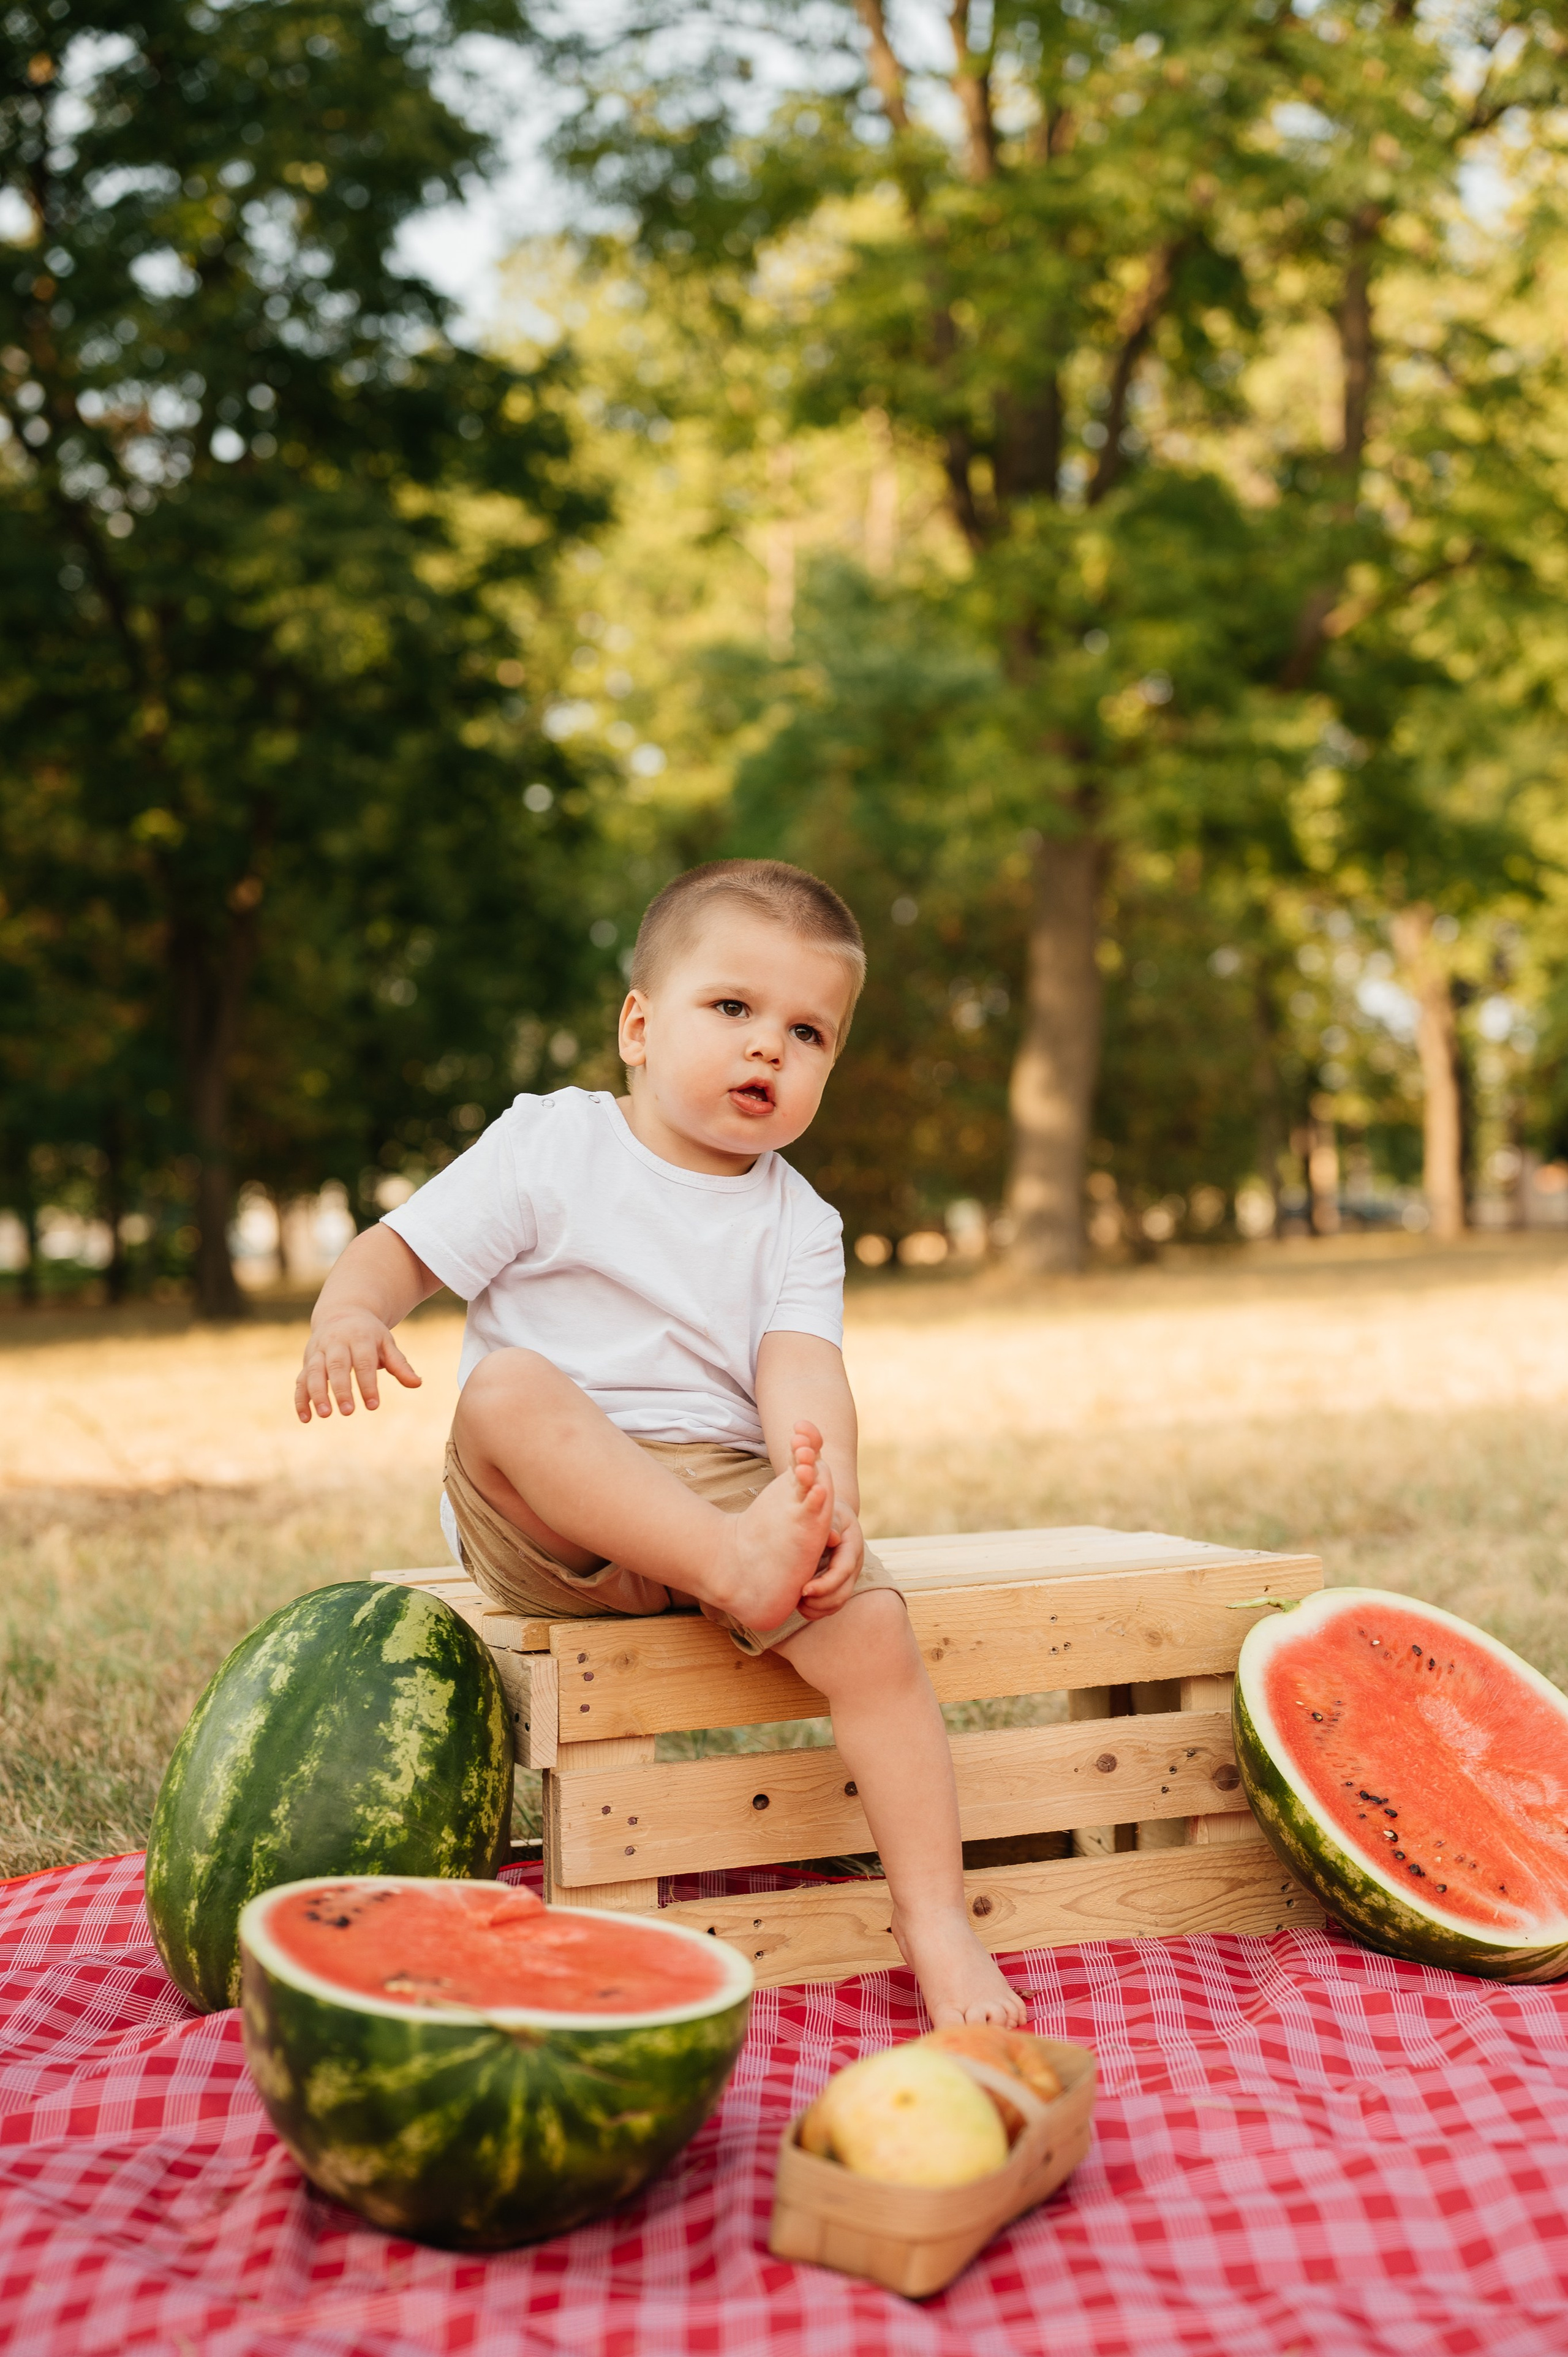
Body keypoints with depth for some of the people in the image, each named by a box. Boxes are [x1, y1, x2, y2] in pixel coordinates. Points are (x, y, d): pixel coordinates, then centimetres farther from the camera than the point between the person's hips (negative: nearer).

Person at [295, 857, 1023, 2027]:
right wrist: (347, 1317, -22)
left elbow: (799, 1370, -6)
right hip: (543, 1521, -2)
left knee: (871, 1624, -22)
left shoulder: (796, 1220, 9)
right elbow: (399, 1249, 2)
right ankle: (740, 1564, -42)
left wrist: (829, 1494, -26)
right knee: (507, 1386, -33)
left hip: (724, 1484, 2)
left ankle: (936, 1920, -10)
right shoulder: (549, 1145, 4)